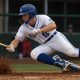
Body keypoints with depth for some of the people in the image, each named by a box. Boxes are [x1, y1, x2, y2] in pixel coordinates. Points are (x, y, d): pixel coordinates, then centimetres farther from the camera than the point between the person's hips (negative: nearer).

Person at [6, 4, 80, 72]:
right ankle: (61, 63, -24)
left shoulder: (42, 18, -17)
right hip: (46, 45, 5)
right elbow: (17, 40, -12)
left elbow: (53, 26, -33)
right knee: (33, 54, -23)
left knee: (73, 53, -22)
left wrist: (39, 30, -43)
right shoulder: (23, 28, -5)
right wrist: (12, 46, -35)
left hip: (56, 38, -4)